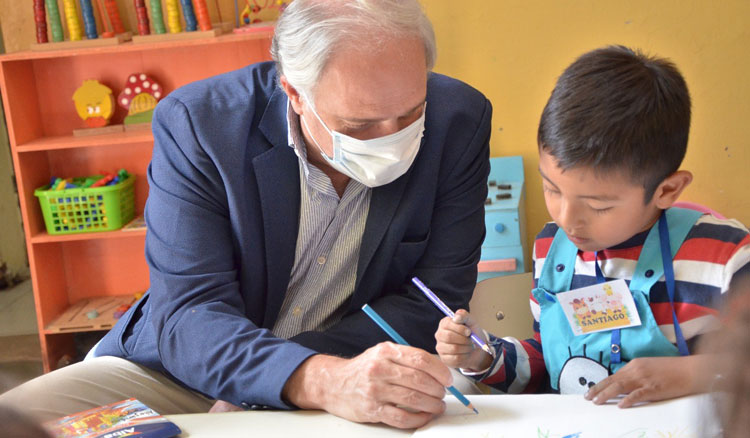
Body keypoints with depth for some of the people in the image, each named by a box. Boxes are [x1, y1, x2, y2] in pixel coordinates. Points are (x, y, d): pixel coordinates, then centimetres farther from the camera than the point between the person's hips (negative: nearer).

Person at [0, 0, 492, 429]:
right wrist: (321, 380, -41)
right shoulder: (196, 123, -16)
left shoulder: (459, 121, -13)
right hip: (183, 376, 0)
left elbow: (435, 300, -10)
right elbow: (188, 314, -22)